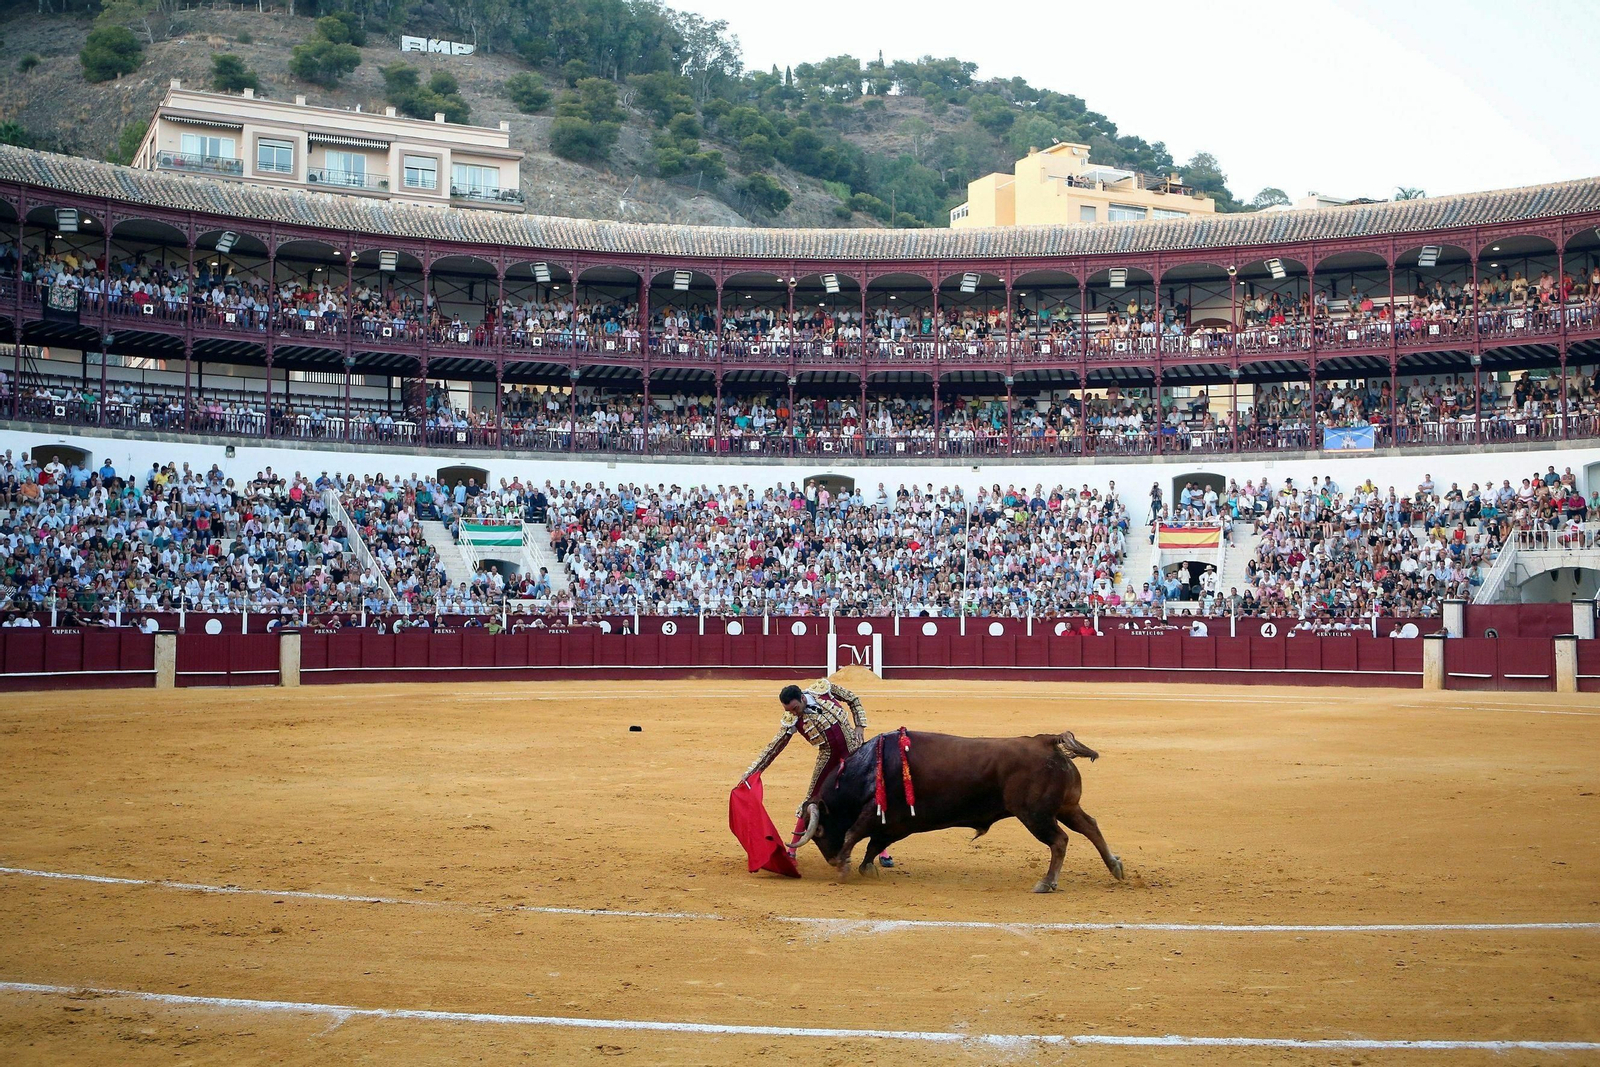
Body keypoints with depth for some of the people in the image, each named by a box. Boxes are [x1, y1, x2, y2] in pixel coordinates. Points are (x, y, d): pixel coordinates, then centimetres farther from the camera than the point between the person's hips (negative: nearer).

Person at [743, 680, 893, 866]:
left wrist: (859, 726, -9)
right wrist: (752, 772, -13)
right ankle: (792, 850, 12)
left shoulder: (823, 689, -14)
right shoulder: (791, 721, -14)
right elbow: (772, 749, -10)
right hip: (829, 758, 0)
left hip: (855, 751, 0)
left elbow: (854, 700, 1)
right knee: (811, 801, 1)